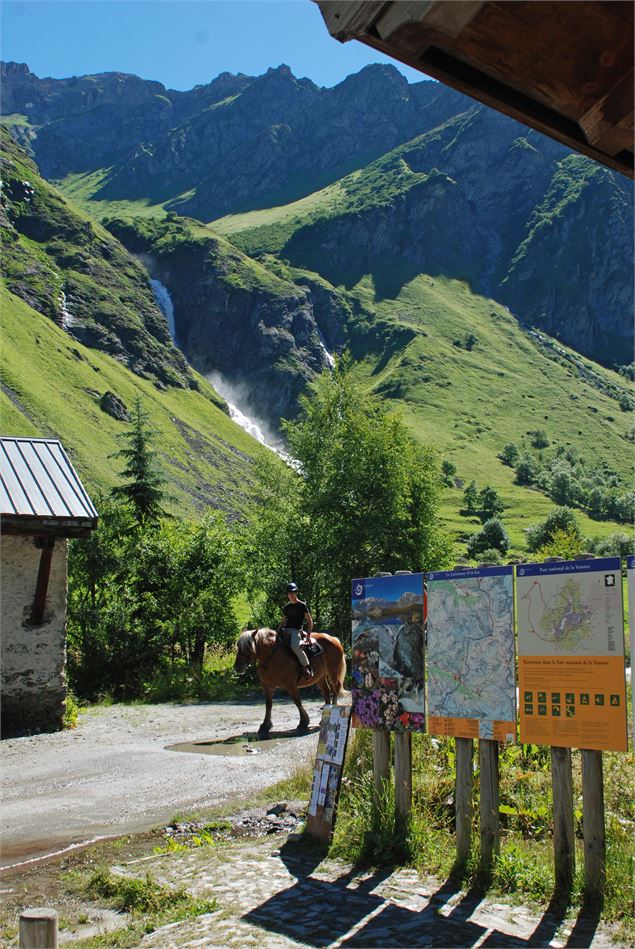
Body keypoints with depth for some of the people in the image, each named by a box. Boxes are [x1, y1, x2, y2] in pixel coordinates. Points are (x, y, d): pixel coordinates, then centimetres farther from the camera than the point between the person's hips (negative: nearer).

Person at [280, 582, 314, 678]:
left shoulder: (302, 606, 0)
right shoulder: (286, 607, 18)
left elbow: (309, 621, -1)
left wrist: (308, 635, -10)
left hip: (296, 631, -7)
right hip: (285, 631, 7)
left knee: (294, 646, -36)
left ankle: (307, 666, -23)